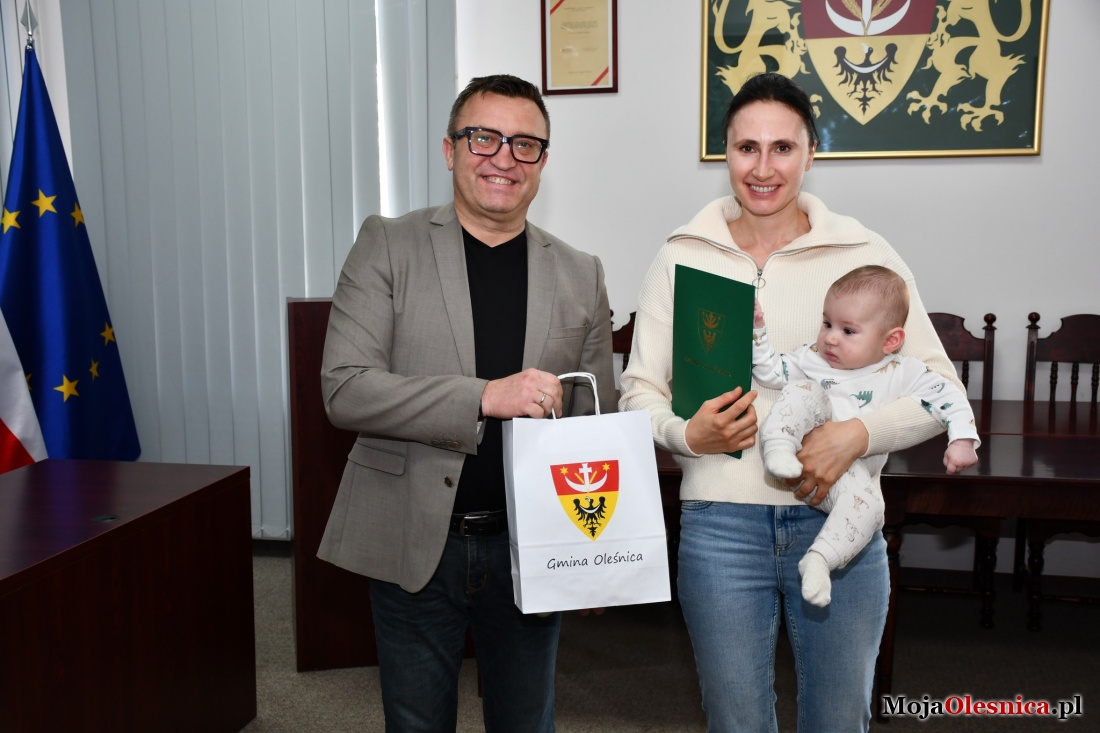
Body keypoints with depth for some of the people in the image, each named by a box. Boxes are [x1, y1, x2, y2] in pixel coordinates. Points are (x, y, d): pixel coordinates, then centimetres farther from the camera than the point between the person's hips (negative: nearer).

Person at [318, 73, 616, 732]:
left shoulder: (581, 276, 4)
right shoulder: (388, 245, -3)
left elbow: (597, 425, 8)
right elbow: (345, 388, -13)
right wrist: (484, 396, -24)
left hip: (530, 547, 2)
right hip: (414, 546, -1)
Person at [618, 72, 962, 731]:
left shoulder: (865, 254, -1)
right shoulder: (682, 257, 1)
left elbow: (940, 387, -1)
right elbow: (640, 389, 4)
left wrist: (856, 434, -18)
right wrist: (686, 436, -17)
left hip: (838, 522, 0)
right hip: (720, 524, 0)